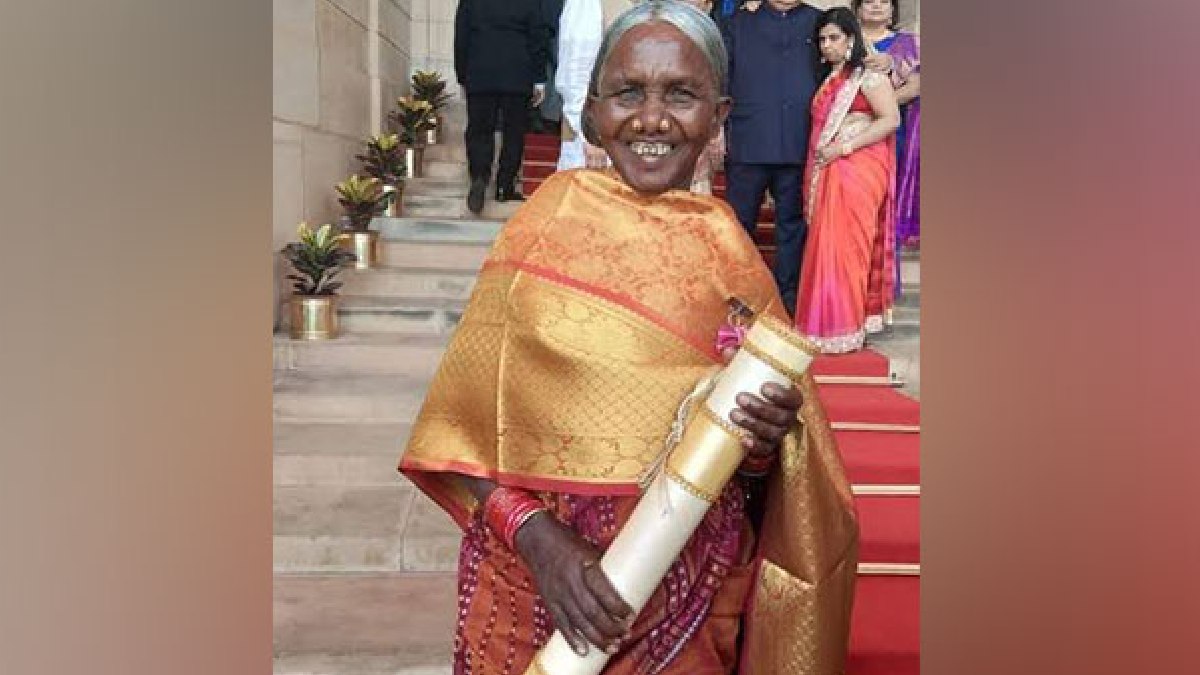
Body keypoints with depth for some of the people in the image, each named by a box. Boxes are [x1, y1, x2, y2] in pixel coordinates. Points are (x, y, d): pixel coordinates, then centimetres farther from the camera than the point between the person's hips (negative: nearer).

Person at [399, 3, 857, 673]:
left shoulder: (732, 253, -3)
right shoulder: (551, 215, -8)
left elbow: (756, 471, 3)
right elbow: (465, 423, -8)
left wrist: (767, 439, -17)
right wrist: (538, 536, -21)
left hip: (688, 598, 1)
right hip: (534, 575, -1)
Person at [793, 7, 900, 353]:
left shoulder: (867, 74, -5)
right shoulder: (829, 78, 18)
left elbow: (891, 119, -13)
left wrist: (845, 147, -16)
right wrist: (816, 169, 5)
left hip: (857, 169, -7)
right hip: (827, 173, 7)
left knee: (844, 245, -7)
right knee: (826, 245, 6)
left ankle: (843, 328, 0)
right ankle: (826, 322, 14)